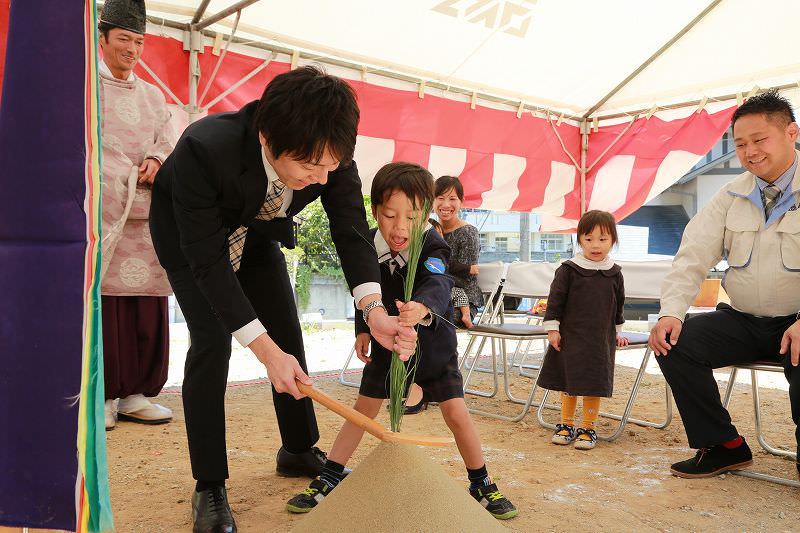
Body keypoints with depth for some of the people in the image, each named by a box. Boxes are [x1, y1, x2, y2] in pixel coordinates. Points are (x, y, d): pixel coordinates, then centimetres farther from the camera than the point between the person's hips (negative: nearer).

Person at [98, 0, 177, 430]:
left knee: (146, 306, 1)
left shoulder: (152, 96, 22)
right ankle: (101, 396, 1)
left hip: (145, 215, 5)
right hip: (99, 212, -4)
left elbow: (169, 142, 16)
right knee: (100, 302, -6)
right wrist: (135, 178, -12)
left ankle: (135, 393, 8)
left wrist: (156, 160, -7)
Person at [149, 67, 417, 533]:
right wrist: (265, 350, -39)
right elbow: (208, 262, -36)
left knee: (288, 334, 3)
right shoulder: (204, 150, -42)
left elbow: (352, 229, -22)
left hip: (254, 228, 4)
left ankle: (300, 451, 26)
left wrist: (375, 310, -38)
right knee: (212, 340, -17)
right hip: (187, 229, -4)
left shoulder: (329, 153, -31)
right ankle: (209, 487, 0)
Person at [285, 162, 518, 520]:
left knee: (456, 414, -4)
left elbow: (437, 285, -50)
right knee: (363, 410, 7)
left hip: (433, 344, -3)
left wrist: (421, 307, -71)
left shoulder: (432, 248, -27)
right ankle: (327, 481, 20)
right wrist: (362, 329, -4)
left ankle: (482, 485, 17)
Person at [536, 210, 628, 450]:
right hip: (570, 335, -1)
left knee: (594, 385, 3)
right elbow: (555, 300, -4)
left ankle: (588, 428, 16)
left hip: (601, 338, 2)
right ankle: (567, 425, 24)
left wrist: (616, 332, 21)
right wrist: (552, 328, -7)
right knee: (568, 382, 9)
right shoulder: (568, 270, -7)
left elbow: (618, 305, 16)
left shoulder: (614, 274, 3)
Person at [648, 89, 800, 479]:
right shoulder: (731, 197, 8)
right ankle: (724, 447, 2)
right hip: (743, 321, 5)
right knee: (675, 343, -15)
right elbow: (694, 256, 2)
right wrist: (671, 312, -14)